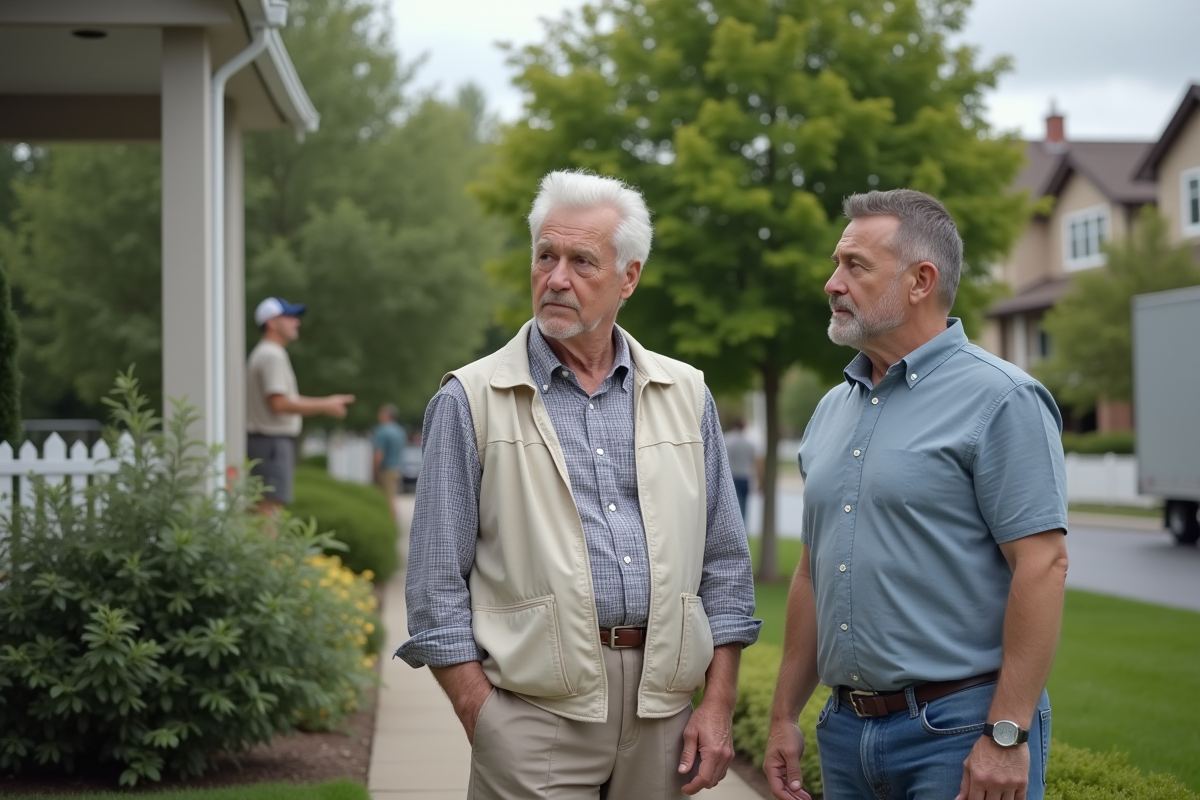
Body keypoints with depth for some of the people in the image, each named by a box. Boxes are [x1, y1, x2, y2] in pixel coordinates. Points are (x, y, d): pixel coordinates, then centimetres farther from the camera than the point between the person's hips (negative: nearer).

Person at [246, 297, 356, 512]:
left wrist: (326, 402, 18)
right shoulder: (272, 355, -13)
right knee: (270, 509, -13)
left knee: (265, 510, 12)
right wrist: (324, 407, -14)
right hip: (272, 440, -11)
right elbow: (279, 404, -20)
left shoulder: (265, 354, 21)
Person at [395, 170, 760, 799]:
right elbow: (437, 585, -2)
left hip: (662, 709, 3)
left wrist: (718, 705, 5)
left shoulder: (685, 396, 10)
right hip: (535, 709, -3)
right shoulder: (470, 401, 0)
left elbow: (724, 564, 13)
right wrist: (484, 726, -9)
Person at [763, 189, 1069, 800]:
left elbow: (1042, 563, -16)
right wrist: (784, 716, 13)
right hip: (846, 729, 7)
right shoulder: (832, 411, 13)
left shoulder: (1000, 400, -9)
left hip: (960, 732, -7)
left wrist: (1007, 735, -20)